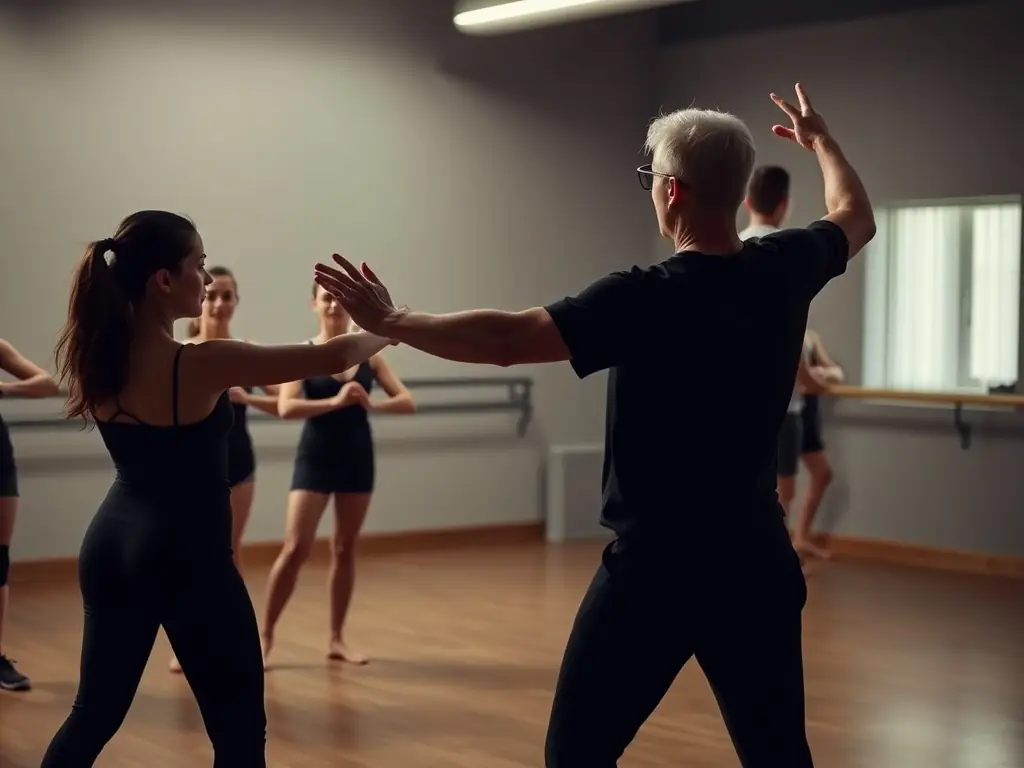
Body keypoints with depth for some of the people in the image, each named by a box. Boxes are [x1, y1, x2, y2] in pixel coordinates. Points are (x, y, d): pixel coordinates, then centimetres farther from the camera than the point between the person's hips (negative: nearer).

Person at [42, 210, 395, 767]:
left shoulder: (98, 360, -1)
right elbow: (333, 358, -14)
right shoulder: (202, 364, -19)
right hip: (186, 557, -7)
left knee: (94, 712, 19)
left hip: (108, 544, 7)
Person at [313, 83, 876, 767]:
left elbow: (506, 340, -21)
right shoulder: (784, 270, 0)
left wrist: (392, 322, -8)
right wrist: (820, 139, 40)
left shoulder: (646, 299, -18)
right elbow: (856, 217, 22)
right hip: (757, 564, 6)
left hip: (655, 568, -5)